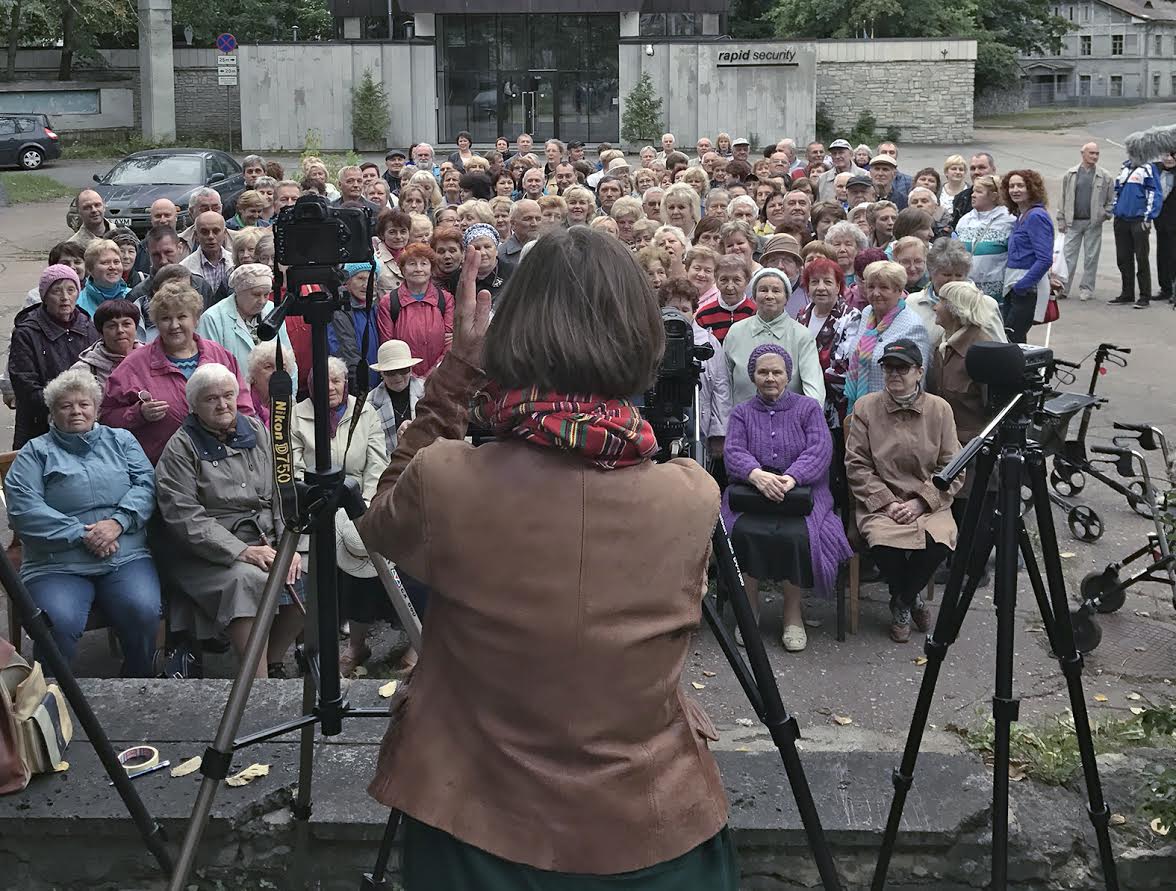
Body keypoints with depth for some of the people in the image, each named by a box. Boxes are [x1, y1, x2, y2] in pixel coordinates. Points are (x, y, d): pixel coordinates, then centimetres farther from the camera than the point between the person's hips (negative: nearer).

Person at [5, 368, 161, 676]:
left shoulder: (121, 440, 20)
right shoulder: (35, 452, 11)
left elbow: (146, 484, 6)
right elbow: (23, 508, -3)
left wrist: (118, 522, -13)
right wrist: (82, 535, -11)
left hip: (126, 558, 2)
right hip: (57, 566, -2)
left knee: (143, 611, -27)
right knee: (58, 623, -30)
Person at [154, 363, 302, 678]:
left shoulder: (257, 432, 14)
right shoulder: (181, 448, -2)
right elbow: (185, 517, -12)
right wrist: (242, 551, -21)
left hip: (265, 542, 5)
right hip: (209, 552, -5)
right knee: (248, 581, -34)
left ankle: (274, 662, 0)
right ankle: (260, 681, -29)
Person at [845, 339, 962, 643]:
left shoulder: (940, 409, 4)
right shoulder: (866, 407, 3)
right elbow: (856, 466, -1)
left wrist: (920, 503, -10)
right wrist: (886, 504, -12)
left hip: (928, 502, 1)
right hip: (880, 501, -1)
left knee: (939, 543, -30)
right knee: (883, 542, -32)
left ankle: (901, 604, 2)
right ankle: (910, 600, 4)